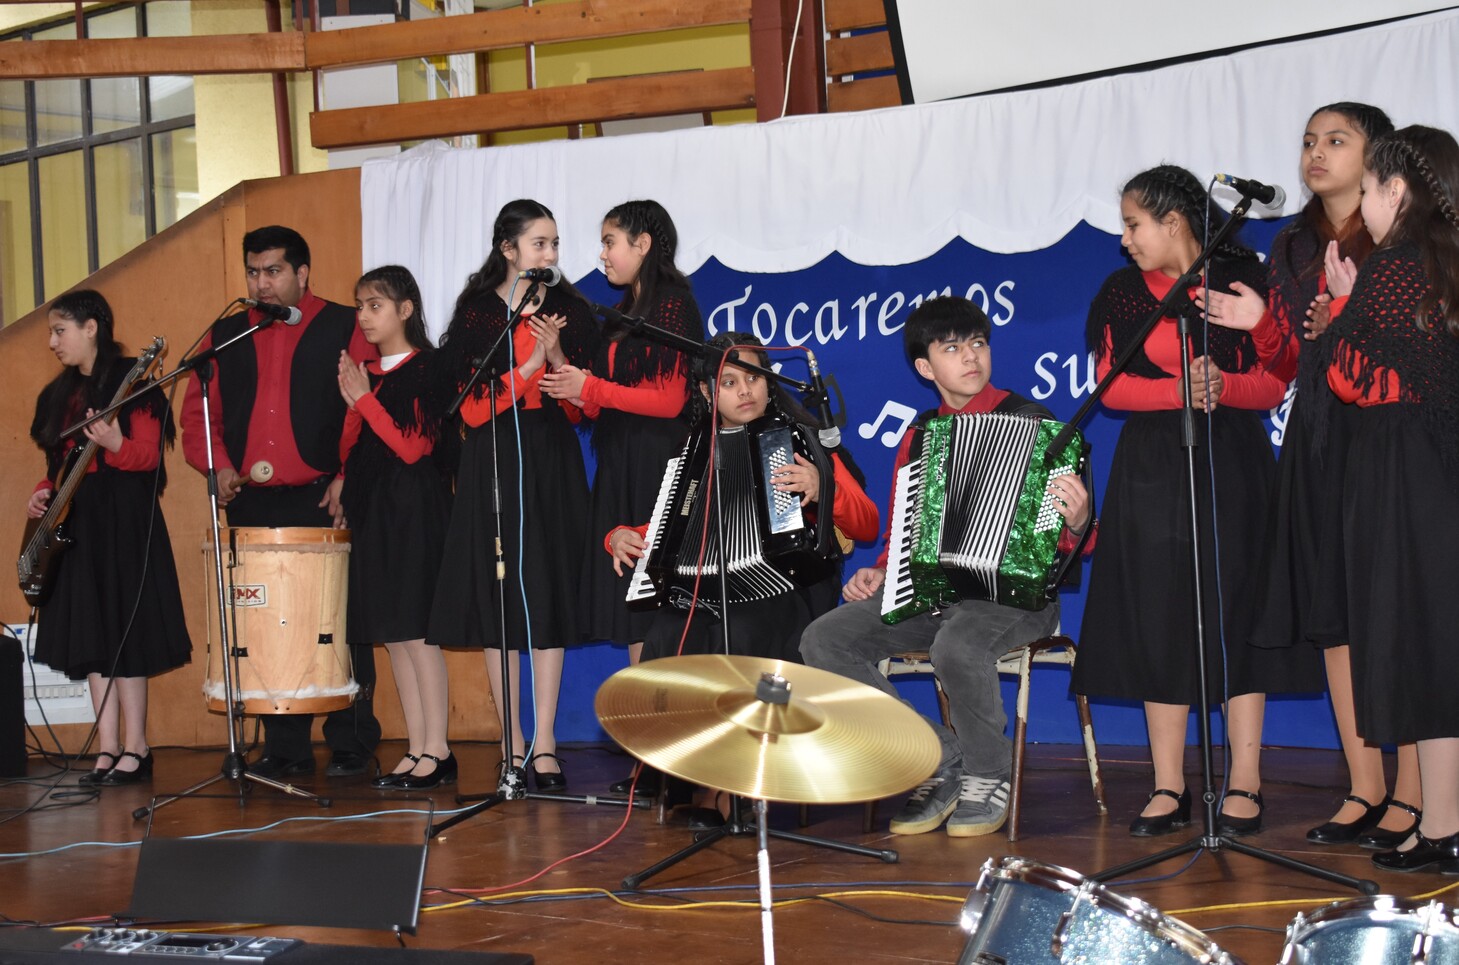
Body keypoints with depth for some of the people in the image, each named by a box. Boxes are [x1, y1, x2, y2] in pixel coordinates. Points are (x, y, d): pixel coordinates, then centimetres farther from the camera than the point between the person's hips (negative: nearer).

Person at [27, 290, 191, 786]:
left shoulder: (130, 382, -7)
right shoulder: (60, 394, 15)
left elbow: (148, 456, -12)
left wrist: (115, 446, -31)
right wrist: (43, 493, 3)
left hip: (122, 520, -7)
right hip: (73, 525, 8)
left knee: (123, 631, -6)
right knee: (89, 636, 5)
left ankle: (135, 748, -1)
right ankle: (108, 749, 8)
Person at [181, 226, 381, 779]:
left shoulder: (344, 329, 3)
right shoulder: (224, 335, 15)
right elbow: (197, 411, 15)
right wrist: (217, 465, -2)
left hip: (324, 502, -4)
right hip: (252, 506, 4)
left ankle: (351, 743, 7)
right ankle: (284, 747, 12)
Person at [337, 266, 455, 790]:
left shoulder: (424, 369, -7)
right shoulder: (366, 373, 14)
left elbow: (413, 447, -15)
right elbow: (348, 454, 12)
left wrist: (366, 399, -13)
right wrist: (353, 405, -3)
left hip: (414, 511, -8)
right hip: (372, 511, 8)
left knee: (417, 629, -9)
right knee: (393, 635, 7)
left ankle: (437, 752, -5)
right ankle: (417, 752, 11)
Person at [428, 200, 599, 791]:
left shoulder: (566, 308, 6)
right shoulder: (474, 313, 5)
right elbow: (470, 404, -4)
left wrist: (557, 355, -16)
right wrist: (530, 366, -15)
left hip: (551, 462, 0)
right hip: (490, 467, 0)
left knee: (547, 594, -4)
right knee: (496, 597, 0)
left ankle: (544, 742, -1)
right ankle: (513, 743, 7)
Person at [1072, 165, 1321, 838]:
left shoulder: (1242, 280, 2)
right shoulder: (1121, 292, 9)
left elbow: (1273, 384, 0)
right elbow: (1110, 386, -1)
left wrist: (1221, 385, -20)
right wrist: (1180, 389, -17)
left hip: (1232, 463, -2)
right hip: (1152, 471, 2)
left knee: (1234, 615, -5)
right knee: (1158, 620, -1)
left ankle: (1244, 784, 0)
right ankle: (1169, 788, 4)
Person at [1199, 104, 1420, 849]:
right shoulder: (1292, 248, 16)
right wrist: (1259, 324, -3)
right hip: (1317, 444, 6)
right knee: (1335, 617, 5)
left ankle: (1411, 794, -2)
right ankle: (1365, 790, 12)